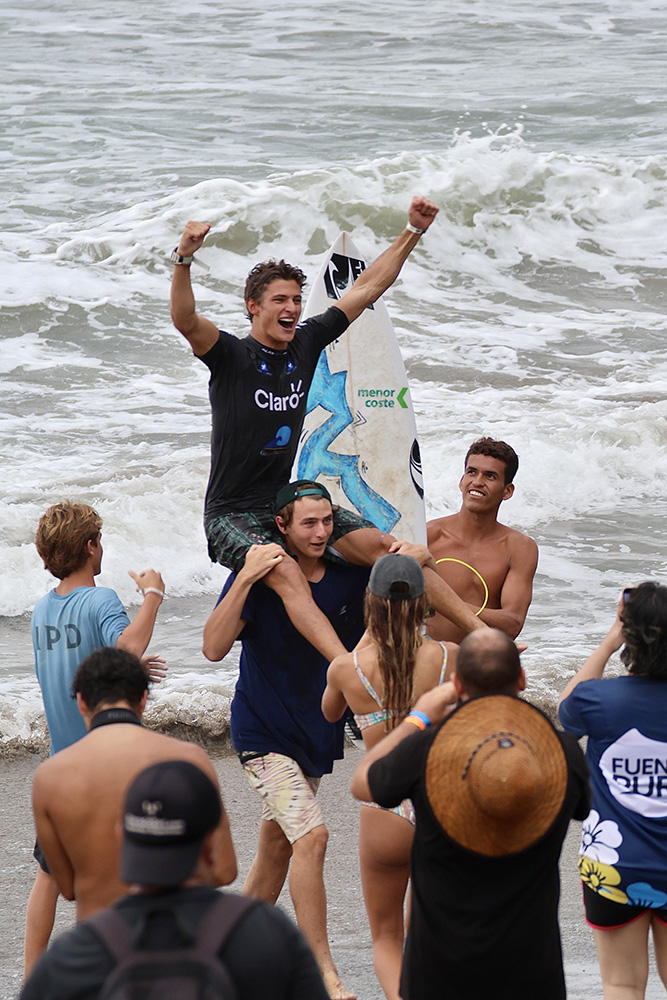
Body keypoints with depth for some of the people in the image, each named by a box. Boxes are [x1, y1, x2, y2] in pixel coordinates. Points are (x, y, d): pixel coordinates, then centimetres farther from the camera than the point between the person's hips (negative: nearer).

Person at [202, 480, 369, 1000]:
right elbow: (214, 646, -25)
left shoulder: (350, 577, -3)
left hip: (317, 732, 6)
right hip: (264, 730, -6)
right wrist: (245, 579, -34)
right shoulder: (260, 576, -16)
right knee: (311, 835, -19)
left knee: (277, 846, 15)